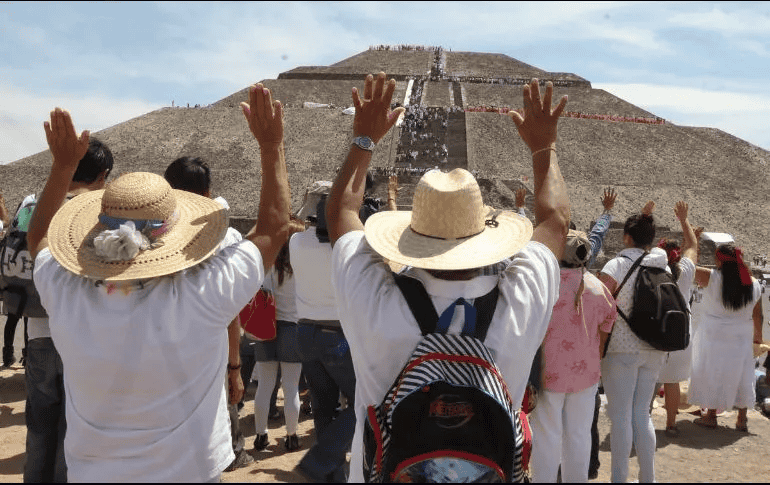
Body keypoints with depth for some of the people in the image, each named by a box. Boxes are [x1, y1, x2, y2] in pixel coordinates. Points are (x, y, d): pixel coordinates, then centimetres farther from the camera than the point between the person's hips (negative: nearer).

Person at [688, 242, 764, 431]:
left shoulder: (712, 278, -18)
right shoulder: (754, 284, -4)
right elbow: (757, 315, 5)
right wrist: (758, 334, 20)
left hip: (714, 336, -4)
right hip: (741, 338, 4)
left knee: (712, 373, 9)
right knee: (740, 376, 14)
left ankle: (711, 416, 16)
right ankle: (742, 419, 21)